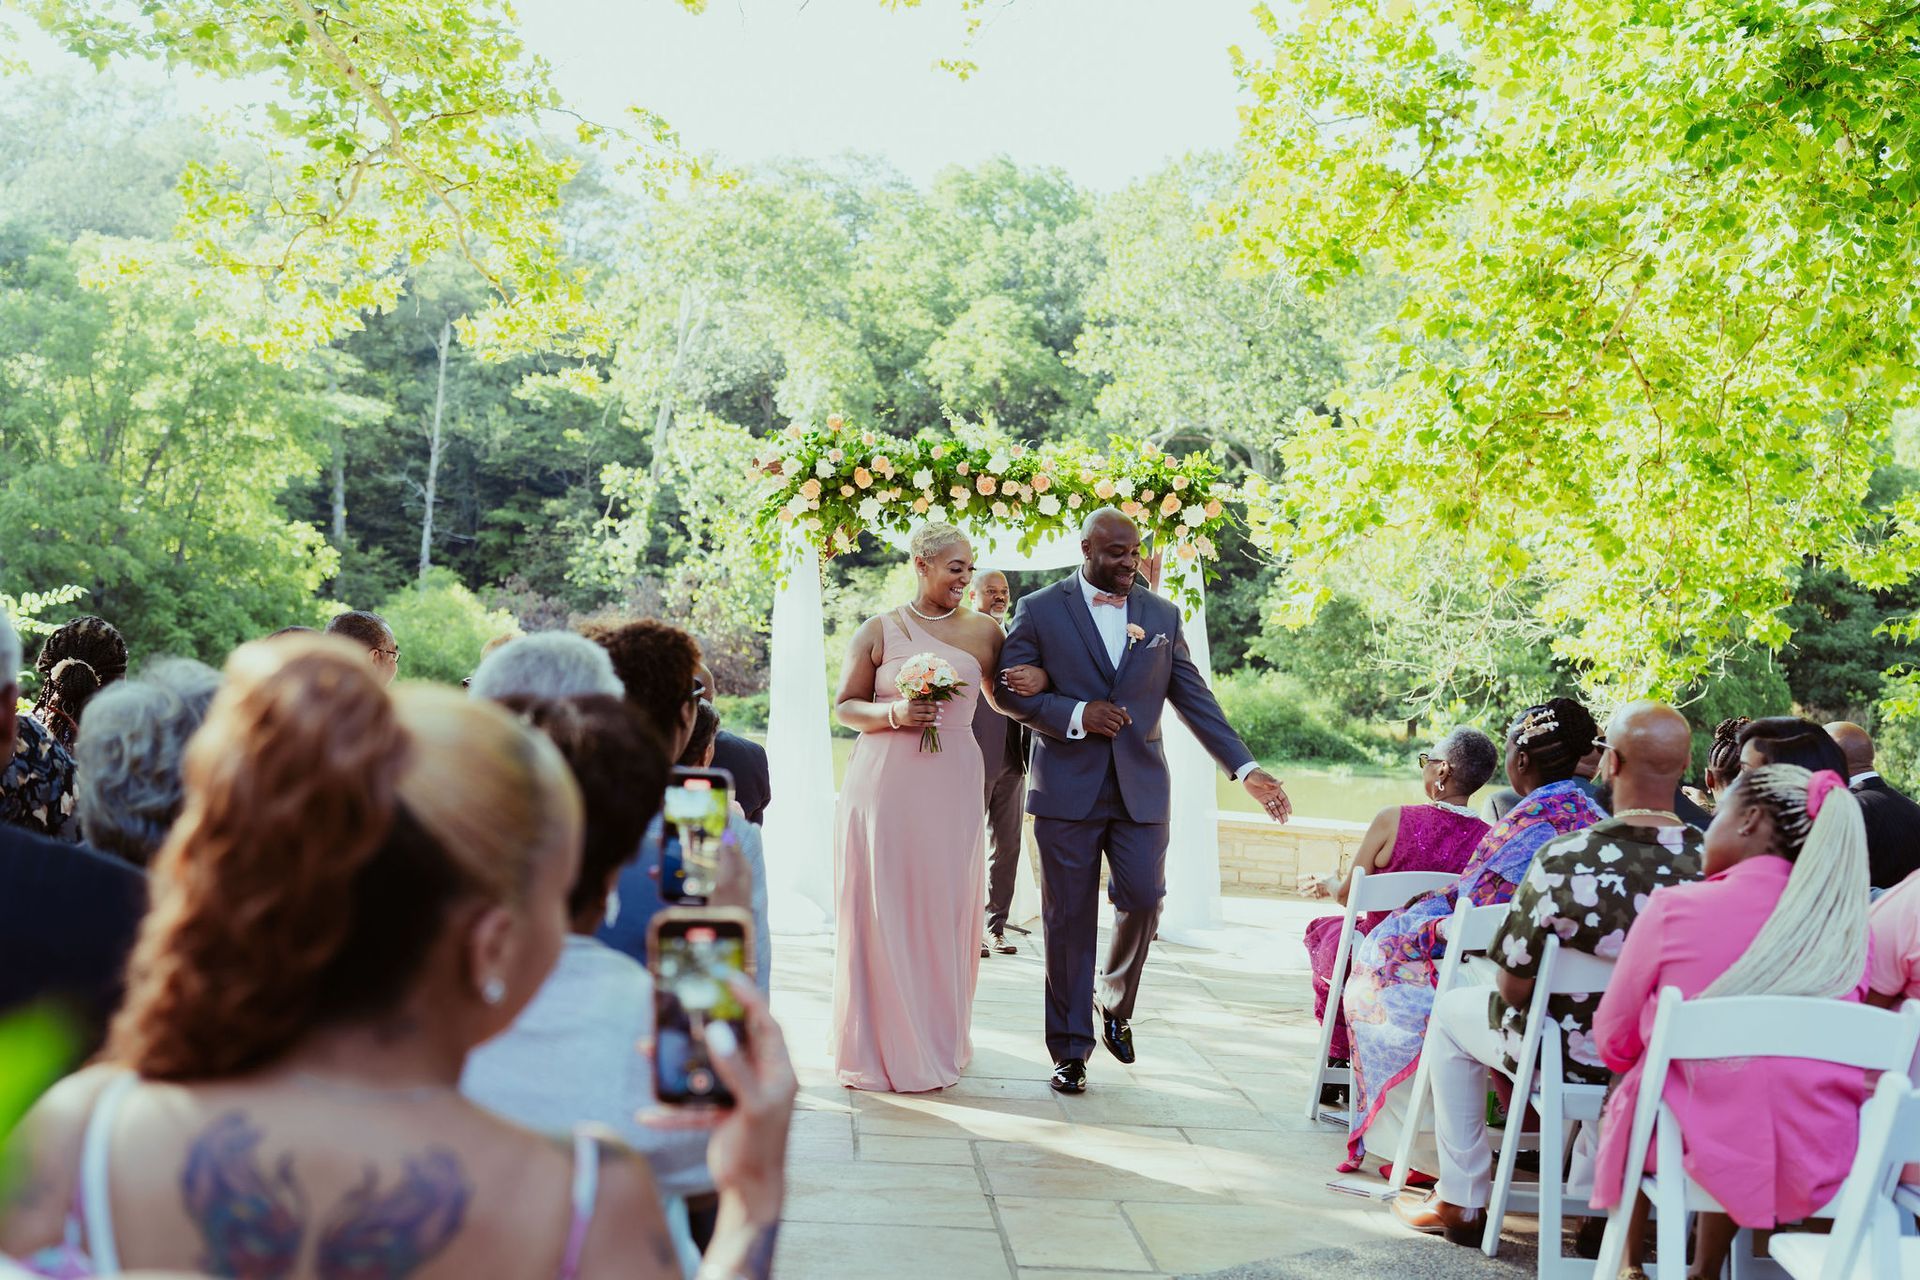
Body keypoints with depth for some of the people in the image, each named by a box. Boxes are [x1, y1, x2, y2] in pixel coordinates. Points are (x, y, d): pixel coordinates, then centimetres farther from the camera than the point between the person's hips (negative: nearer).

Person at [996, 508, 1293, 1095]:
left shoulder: (1162, 614, 9)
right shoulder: (1039, 611, 1)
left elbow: (1195, 698, 9)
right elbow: (1011, 691, -1)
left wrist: (1246, 769, 2)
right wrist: (1075, 715, -16)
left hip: (1141, 788, 2)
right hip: (1068, 789, -2)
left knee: (1142, 900, -7)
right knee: (1069, 919, 2)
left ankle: (1116, 1003, 23)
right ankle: (1071, 1049, 13)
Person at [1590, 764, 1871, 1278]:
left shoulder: (1674, 908, -12)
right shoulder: (1846, 927, -2)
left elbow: (1613, 1040, -1)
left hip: (1703, 1155, -3)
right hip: (1820, 1168, 3)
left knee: (1623, 1090, 29)